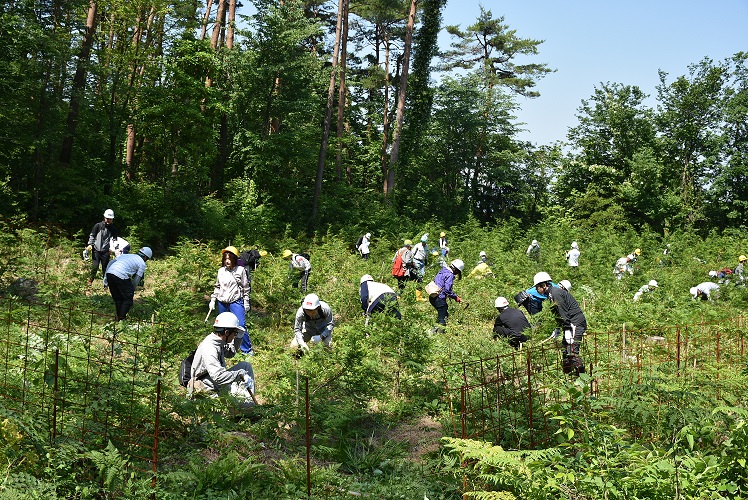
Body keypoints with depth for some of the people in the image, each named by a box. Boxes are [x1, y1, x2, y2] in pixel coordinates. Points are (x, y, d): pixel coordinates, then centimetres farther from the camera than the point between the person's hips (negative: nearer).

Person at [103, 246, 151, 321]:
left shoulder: (126, 255, 31)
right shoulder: (142, 264, 14)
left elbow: (110, 263, 22)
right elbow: (136, 280, 9)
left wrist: (105, 278, 22)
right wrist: (132, 290, 21)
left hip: (109, 273, 7)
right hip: (121, 276, -6)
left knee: (117, 298, 21)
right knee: (128, 298, 9)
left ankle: (119, 317, 27)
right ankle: (121, 318, 6)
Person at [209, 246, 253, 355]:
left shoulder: (240, 270, -3)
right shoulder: (221, 271, 8)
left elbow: (246, 288, 0)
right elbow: (217, 287, 19)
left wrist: (246, 302, -1)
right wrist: (213, 300, 14)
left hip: (236, 302, -4)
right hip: (222, 303, 4)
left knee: (241, 325, -10)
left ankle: (247, 349, -1)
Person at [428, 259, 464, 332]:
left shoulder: (442, 271, 13)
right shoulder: (450, 275, -15)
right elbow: (447, 290, -21)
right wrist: (456, 298, -11)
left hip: (432, 297, 10)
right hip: (439, 298, -10)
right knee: (443, 318, -3)